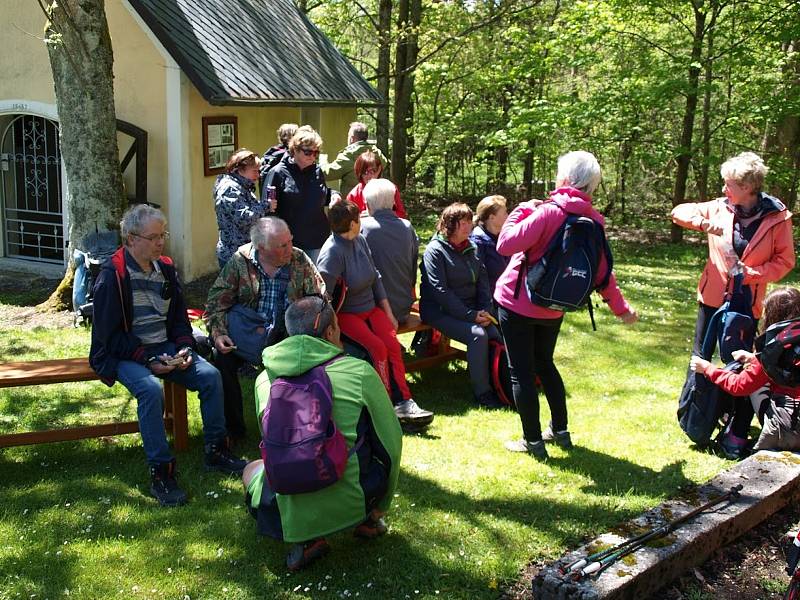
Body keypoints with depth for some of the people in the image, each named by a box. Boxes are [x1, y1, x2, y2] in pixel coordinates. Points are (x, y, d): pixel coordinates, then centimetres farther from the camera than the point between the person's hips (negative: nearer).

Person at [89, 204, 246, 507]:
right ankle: (160, 473, -26)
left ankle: (216, 451, 1)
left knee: (211, 375, -15)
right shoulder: (113, 275, -12)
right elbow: (109, 334, -14)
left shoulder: (165, 269, 8)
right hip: (126, 354, -6)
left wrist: (184, 348, -4)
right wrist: (147, 359, -21)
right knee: (151, 389, -35)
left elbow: (179, 318, 15)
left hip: (165, 349, 6)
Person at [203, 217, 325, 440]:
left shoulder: (300, 260, -1)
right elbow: (217, 300, 0)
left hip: (286, 333, 0)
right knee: (222, 358, -25)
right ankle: (234, 428, -7)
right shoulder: (240, 261, -3)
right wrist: (218, 333, -15)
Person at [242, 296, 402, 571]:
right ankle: (369, 521, 25)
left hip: (286, 514, 0)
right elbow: (391, 443, 1)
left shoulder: (264, 380, 1)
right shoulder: (360, 373, -8)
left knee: (252, 469, 33)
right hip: (349, 505, 0)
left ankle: (304, 540, 11)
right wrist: (381, 507, 19)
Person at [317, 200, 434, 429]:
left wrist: (389, 314, 12)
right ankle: (394, 404, -15)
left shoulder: (360, 240, 7)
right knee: (377, 348, -25)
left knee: (392, 344, -17)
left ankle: (404, 402, -21)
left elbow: (375, 278, 14)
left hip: (371, 308, 7)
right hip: (345, 314, -6)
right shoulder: (332, 252, -17)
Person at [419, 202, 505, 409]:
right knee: (478, 335, -29)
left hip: (471, 309, 6)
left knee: (500, 333, -19)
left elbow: (483, 282, 12)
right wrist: (470, 316, -19)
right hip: (440, 312, -6)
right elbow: (440, 291, -16)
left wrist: (485, 311, -6)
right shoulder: (435, 250, -9)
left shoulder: (471, 248, 13)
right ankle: (482, 392, -17)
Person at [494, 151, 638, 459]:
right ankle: (560, 431, 31)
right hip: (553, 308, 6)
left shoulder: (549, 212, -21)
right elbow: (603, 272, 3)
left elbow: (505, 245, -24)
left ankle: (533, 441, 11)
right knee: (545, 364, 25)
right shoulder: (594, 221, -2)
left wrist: (522, 210, -10)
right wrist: (621, 308, 15)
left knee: (521, 372, 5)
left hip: (516, 304, -6)